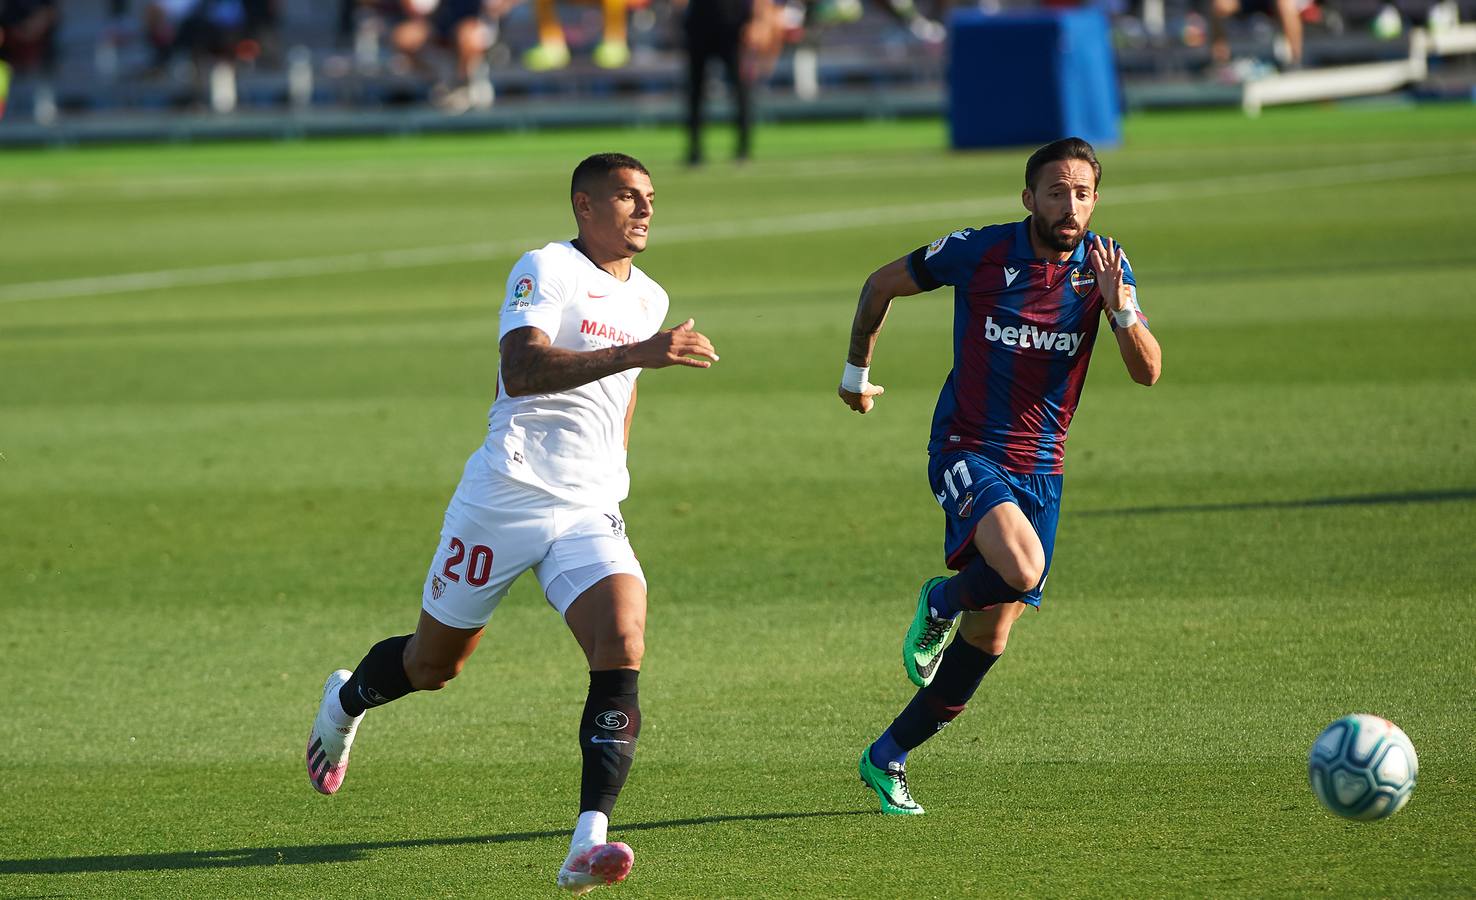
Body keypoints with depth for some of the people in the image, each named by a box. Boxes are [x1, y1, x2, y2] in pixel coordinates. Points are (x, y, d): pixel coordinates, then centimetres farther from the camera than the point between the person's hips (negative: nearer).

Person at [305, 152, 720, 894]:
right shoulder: (546, 269, -10)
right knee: (433, 664, 12)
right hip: (505, 499, -5)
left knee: (623, 651, -21)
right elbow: (522, 368, -29)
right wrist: (636, 354, -36)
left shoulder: (648, 299, 12)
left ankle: (590, 839, -29)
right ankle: (346, 703, 47)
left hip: (590, 514, 5)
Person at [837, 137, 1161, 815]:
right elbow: (882, 284, 7)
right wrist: (856, 371, 15)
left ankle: (887, 758, 23)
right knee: (1022, 568, -32)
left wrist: (1119, 306, -26)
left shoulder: (1105, 267, -2)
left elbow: (1148, 372, -8)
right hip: (966, 452, -4)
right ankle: (941, 603, 1)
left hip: (1040, 468, 4)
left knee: (989, 639, 7)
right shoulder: (977, 252, -10)